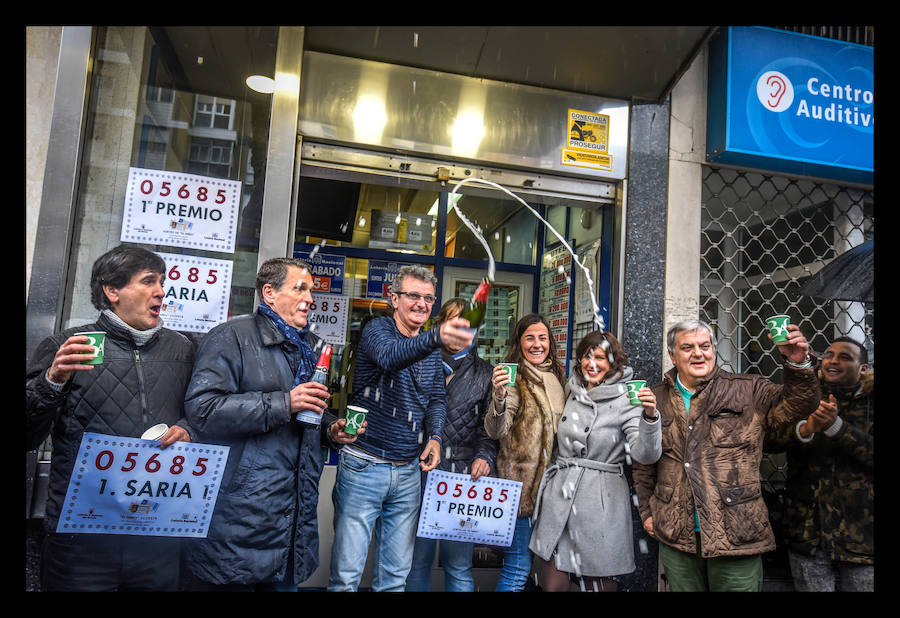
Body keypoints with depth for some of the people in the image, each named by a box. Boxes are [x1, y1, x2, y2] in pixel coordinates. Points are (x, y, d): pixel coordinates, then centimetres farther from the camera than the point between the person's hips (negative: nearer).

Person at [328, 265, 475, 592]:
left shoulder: (431, 349, 10)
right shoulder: (377, 329, -8)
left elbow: (437, 398, 13)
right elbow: (388, 356, -31)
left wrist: (435, 436, -7)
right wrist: (436, 337, -49)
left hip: (408, 470, 5)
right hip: (364, 466, -5)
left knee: (396, 575, 14)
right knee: (346, 574, -1)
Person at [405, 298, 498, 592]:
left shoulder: (484, 372, 11)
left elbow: (490, 425, 10)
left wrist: (485, 456, -7)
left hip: (464, 476, 0)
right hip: (419, 471, 0)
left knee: (459, 565, 5)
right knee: (417, 558, 7)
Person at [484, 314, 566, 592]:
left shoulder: (557, 376, 11)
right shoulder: (514, 377, -9)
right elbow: (496, 430, -21)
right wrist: (499, 396, -38)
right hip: (521, 480, -7)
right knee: (519, 566, -4)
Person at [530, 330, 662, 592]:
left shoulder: (625, 401, -6)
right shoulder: (572, 391, 12)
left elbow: (645, 454, -17)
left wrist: (649, 416, -33)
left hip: (599, 500, -5)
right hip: (558, 495, 5)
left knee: (599, 583, 4)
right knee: (553, 585, 5)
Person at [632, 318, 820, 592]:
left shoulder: (747, 390, 1)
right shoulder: (657, 400, 5)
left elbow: (797, 405, -11)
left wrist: (797, 363, -28)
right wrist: (647, 511, 10)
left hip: (736, 537, -2)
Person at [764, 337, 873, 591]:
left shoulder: (869, 402, 3)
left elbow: (870, 452, -13)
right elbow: (770, 441, -7)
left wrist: (836, 425, -26)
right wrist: (805, 428, -25)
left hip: (861, 535, 0)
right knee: (812, 586, 6)